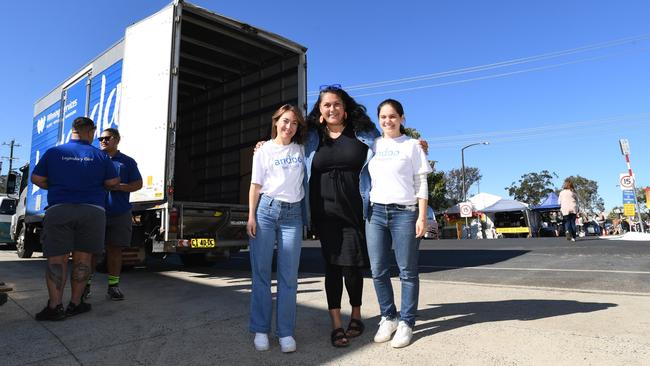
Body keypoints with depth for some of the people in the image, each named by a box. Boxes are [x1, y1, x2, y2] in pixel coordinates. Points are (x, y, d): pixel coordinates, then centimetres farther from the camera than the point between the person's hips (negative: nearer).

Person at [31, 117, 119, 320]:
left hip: (58, 209, 1)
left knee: (57, 258, 5)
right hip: (92, 210, 0)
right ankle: (75, 304, 11)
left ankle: (55, 306, -1)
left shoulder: (53, 152, 8)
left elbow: (36, 179, 8)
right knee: (82, 258, 7)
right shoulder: (100, 155, 5)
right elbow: (113, 183, 5)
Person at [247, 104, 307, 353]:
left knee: (289, 276, 0)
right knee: (261, 272, 1)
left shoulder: (301, 150, 13)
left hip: (293, 214, 1)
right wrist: (251, 217, -2)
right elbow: (255, 185, 5)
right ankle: (260, 330, 14)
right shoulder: (264, 151, 8)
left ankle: (286, 332, 11)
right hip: (266, 210, -1)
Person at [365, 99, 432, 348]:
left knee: (407, 271, 2)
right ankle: (388, 318, 21)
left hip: (404, 212, -3)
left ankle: (406, 323, 15)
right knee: (378, 271, 5)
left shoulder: (412, 145, 5)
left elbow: (421, 184, 1)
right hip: (375, 212, 3)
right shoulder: (372, 145, 13)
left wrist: (422, 216, -7)